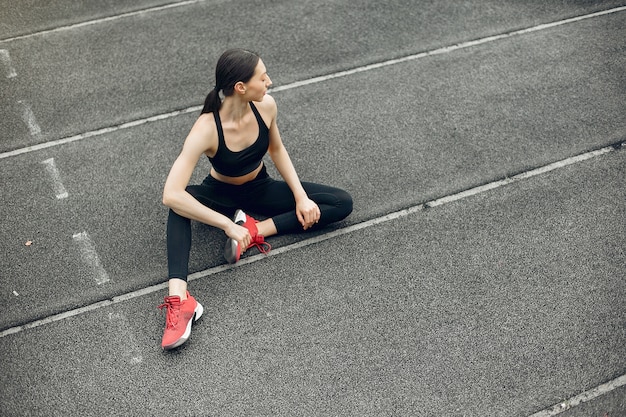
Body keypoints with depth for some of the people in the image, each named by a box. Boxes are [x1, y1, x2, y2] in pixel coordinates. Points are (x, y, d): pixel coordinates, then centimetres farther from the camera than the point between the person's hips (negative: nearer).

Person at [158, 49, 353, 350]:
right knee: (179, 206, -39)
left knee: (342, 204, -12)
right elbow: (171, 194, -41)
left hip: (260, 189, 4)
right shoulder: (206, 129, -33)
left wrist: (301, 197, -9)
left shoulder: (265, 106, -20)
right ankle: (179, 299, -47)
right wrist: (227, 225, -43)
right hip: (221, 195, -4)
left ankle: (256, 230, -19)